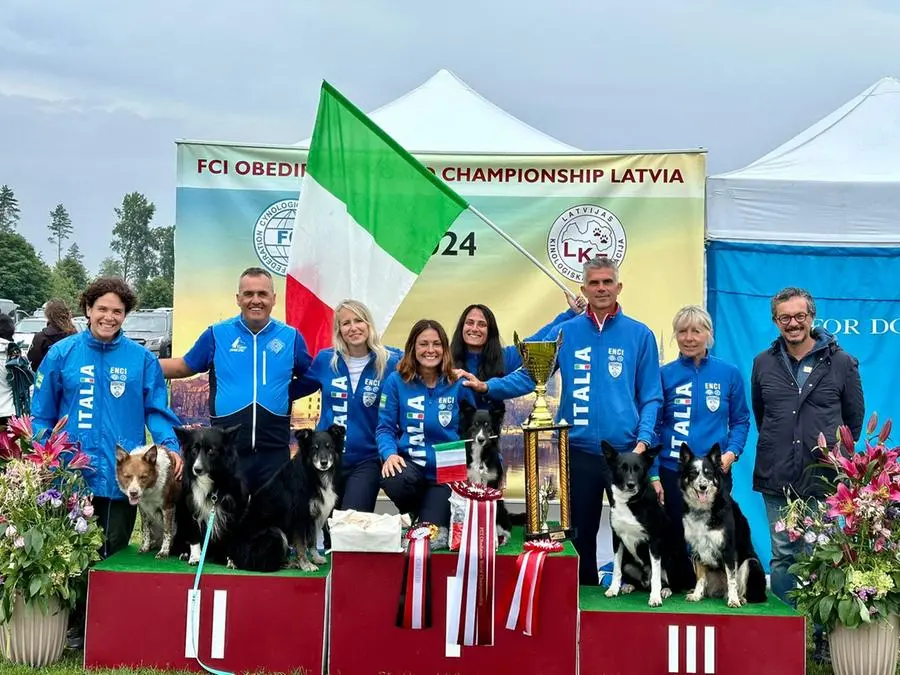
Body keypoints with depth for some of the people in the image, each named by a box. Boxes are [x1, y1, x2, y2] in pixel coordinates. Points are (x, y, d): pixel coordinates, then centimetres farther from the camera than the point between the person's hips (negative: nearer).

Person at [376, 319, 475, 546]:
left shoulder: (458, 384, -2)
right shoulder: (396, 381, -3)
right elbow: (385, 427, -3)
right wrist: (390, 454, -22)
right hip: (409, 463, 2)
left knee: (434, 538, -26)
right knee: (394, 481, -34)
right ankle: (414, 516, -1)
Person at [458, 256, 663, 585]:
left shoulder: (639, 335, 1)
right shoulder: (565, 332, 5)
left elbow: (651, 396, 1)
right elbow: (530, 374, 3)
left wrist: (643, 439, -11)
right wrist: (488, 386, -11)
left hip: (627, 451, -1)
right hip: (579, 451, 2)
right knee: (580, 531, 13)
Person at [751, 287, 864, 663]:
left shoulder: (840, 362, 1)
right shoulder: (764, 364, 8)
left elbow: (855, 418, 10)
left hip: (824, 478, -2)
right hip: (777, 479, 2)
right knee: (783, 557, 8)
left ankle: (825, 636, 13)